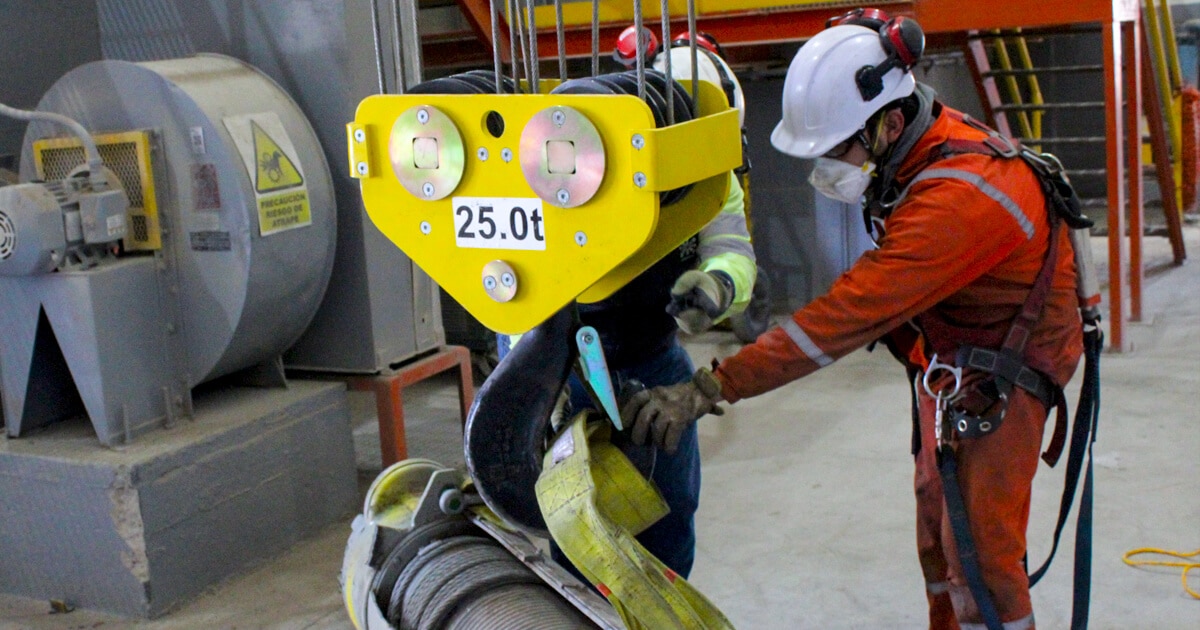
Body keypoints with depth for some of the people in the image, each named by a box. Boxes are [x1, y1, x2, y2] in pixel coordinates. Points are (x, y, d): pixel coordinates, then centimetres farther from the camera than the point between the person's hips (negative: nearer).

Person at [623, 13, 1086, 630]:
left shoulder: (957, 198, -35)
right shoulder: (922, 152, -7)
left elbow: (849, 313, -39)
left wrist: (709, 389, -39)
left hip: (999, 373, -9)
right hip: (946, 361, 9)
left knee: (976, 545, -6)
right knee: (936, 527, 17)